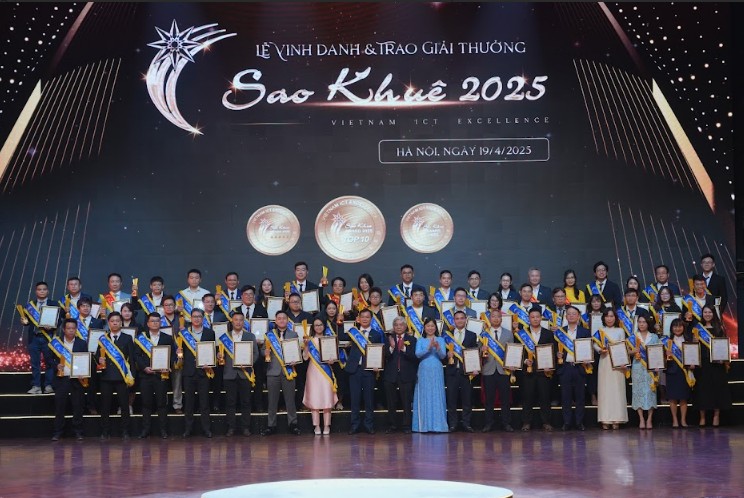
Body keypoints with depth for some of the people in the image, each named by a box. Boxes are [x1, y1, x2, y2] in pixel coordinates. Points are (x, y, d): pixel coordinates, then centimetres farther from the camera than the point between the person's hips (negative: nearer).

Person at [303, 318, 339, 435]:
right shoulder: (310, 340, 7)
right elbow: (305, 357, 0)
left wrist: (331, 360, -12)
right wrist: (306, 345, -11)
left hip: (326, 372, 0)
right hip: (313, 372, 0)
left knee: (327, 399, -4)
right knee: (314, 399, -4)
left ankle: (326, 426, 0)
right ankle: (316, 426, 0)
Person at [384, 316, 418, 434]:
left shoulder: (412, 340, 5)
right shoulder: (389, 339, 9)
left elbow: (414, 357, -7)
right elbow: (385, 357, -2)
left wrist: (404, 349, -20)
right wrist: (391, 347, -19)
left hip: (406, 375, -1)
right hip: (391, 375, 2)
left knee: (406, 402, 1)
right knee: (391, 403, 6)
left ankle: (406, 426, 7)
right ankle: (392, 425, 15)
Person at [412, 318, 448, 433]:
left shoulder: (440, 340, 9)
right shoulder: (420, 341, 9)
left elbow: (443, 356, -1)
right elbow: (417, 354, -6)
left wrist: (437, 348, -20)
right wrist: (428, 348, -21)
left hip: (437, 372, 0)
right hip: (424, 371, 0)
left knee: (437, 397, -2)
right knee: (424, 397, -2)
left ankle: (437, 424, 0)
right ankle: (424, 425, 0)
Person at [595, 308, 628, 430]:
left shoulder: (620, 331, 9)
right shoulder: (600, 331, 8)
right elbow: (595, 344, 3)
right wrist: (600, 349, -18)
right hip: (604, 362, 0)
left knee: (617, 390, -3)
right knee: (604, 389, -3)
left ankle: (617, 419, -1)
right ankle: (605, 420, -1)